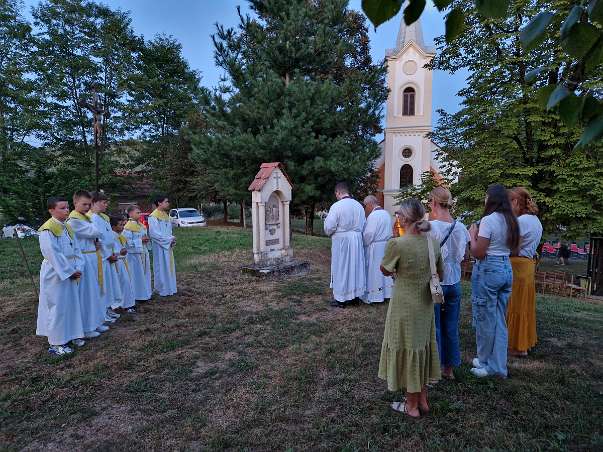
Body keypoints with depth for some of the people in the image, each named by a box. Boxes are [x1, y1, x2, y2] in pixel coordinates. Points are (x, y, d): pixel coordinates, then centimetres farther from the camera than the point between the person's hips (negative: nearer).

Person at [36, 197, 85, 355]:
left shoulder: (67, 228, 10)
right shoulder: (47, 229, -14)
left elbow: (76, 250, 8)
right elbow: (53, 254, -19)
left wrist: (78, 268, -4)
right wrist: (70, 271, -15)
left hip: (70, 273, 7)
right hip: (55, 274, -7)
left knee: (72, 304, 13)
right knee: (57, 307, 0)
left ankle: (72, 334, 27)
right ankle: (55, 343, 11)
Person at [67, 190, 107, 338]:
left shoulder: (86, 218, 14)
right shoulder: (73, 220, -15)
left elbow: (94, 234, 20)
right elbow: (94, 232, -19)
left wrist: (96, 242, -2)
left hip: (93, 258, 9)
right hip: (84, 259, -9)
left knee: (95, 291, 15)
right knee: (86, 293, 0)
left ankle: (96, 322, 27)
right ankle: (86, 328, 11)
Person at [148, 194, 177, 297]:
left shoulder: (166, 215, 12)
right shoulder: (153, 217, -14)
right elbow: (154, 233, -20)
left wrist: (172, 239, -1)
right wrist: (169, 239, -17)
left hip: (168, 246, 8)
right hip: (160, 247, -8)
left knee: (169, 266, 12)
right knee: (161, 267, 0)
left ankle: (169, 288, 21)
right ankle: (162, 290, 10)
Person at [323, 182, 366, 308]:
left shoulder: (336, 206, -16)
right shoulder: (359, 205, 3)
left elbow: (329, 227, -15)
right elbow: (363, 225, 10)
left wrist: (330, 233, 6)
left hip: (341, 241, -5)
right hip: (357, 241, 6)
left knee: (341, 268, 5)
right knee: (355, 267, 15)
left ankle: (341, 299, 14)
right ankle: (355, 295, 27)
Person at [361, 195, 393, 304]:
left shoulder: (373, 216, -18)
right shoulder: (386, 214, 9)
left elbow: (368, 234, -19)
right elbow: (389, 231, 13)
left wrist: (363, 243, -4)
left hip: (375, 247, -8)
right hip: (387, 245, 8)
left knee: (374, 271, 1)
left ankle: (373, 296, 8)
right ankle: (386, 293, 23)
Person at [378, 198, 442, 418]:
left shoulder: (397, 244, -21)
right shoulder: (433, 242, -2)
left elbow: (385, 270, -5)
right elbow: (440, 274, 9)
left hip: (405, 307, -6)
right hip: (426, 305, 6)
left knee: (407, 350, 10)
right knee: (422, 348, 21)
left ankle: (412, 406, 27)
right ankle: (423, 400, 37)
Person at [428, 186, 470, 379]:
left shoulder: (430, 227, -19)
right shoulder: (461, 227, 0)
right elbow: (462, 256, 9)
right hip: (454, 282, 6)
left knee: (433, 328, 6)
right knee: (451, 328, 16)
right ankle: (449, 368, 29)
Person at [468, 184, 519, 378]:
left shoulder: (488, 220, -15)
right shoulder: (510, 221, 8)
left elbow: (478, 253, -16)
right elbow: (513, 247, 17)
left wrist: (472, 235, -1)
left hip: (488, 270, -8)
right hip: (506, 269, 8)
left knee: (485, 318, 6)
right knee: (500, 320, 15)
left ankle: (486, 364, 21)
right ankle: (499, 366, 24)